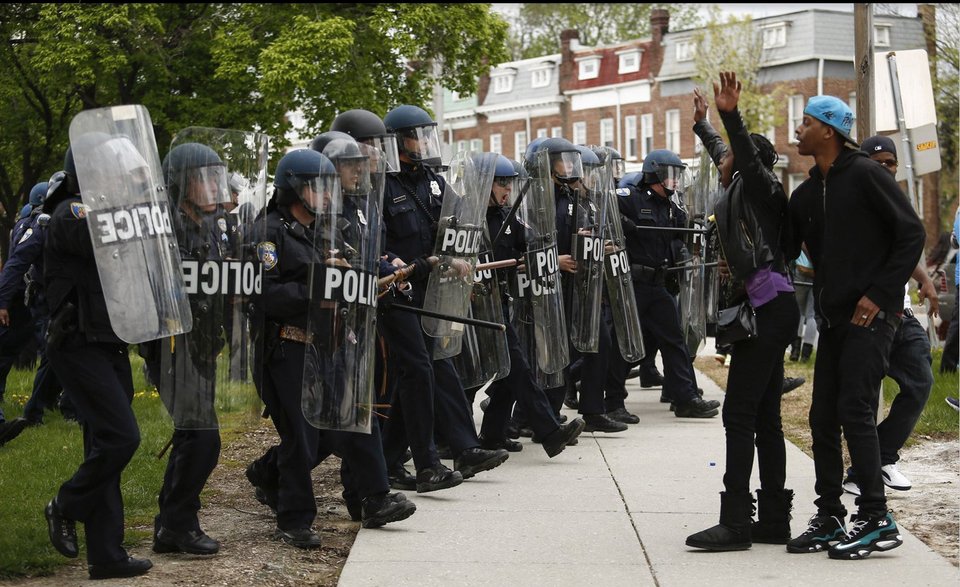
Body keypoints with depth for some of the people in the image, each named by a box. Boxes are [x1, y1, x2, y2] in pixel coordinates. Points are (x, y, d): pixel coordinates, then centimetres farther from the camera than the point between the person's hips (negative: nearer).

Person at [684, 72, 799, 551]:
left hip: (768, 308, -10)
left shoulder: (758, 186, -3)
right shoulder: (741, 188, 20)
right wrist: (702, 124, 53)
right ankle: (773, 520, 13)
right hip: (769, 308, 10)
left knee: (740, 413, -11)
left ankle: (735, 523, -12)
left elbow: (748, 157, -26)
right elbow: (725, 156, 39)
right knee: (764, 417, 10)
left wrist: (731, 116, -39)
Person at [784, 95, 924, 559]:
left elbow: (912, 234, -10)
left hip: (870, 316, -8)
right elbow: (786, 252, 18)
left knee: (855, 411, -12)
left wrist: (879, 294, -15)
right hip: (832, 319, 8)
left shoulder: (864, 174, -8)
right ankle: (829, 519, 13)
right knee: (823, 418, 7)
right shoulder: (805, 195, 14)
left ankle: (876, 519, -6)